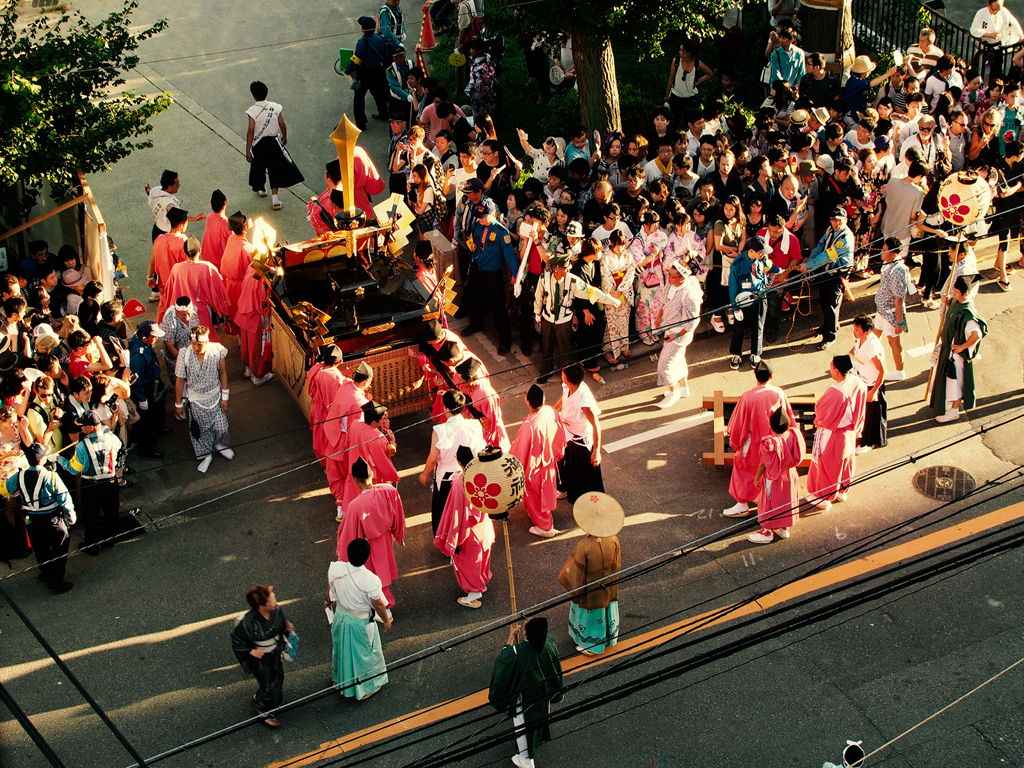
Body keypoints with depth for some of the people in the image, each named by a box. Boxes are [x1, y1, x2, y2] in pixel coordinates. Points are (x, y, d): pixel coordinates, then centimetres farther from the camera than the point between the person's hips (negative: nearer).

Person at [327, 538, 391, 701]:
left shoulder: (335, 568, -24)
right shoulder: (370, 580, -37)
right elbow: (378, 605, -22)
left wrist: (329, 600, 21)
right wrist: (386, 620, -2)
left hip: (340, 616, 4)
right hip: (361, 622, -4)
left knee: (341, 648, 29)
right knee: (363, 653, 21)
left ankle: (340, 680, 54)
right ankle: (365, 687, 43)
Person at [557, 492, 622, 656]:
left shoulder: (583, 547, -35)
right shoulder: (613, 540, -21)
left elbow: (576, 573, -21)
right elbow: (617, 564, -4)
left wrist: (575, 590, -3)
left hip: (589, 591, -4)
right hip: (609, 587, 4)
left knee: (589, 615, 20)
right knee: (607, 610, 28)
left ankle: (591, 645, 40)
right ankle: (609, 638, 52)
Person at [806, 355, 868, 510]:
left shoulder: (833, 393, -39)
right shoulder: (859, 384, -17)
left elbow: (820, 411, -21)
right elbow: (860, 412, -1)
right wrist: (856, 429, 13)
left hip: (831, 436, -7)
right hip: (850, 434, 7)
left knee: (826, 466, 16)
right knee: (845, 462, 28)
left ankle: (823, 498, 34)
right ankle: (842, 491, 49)